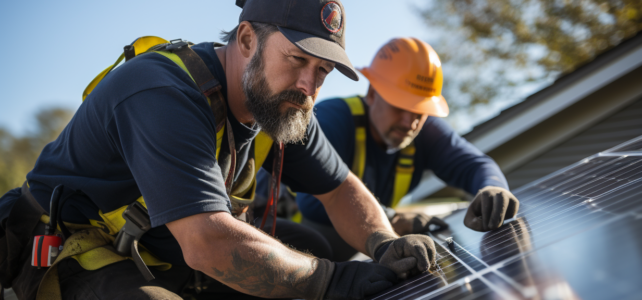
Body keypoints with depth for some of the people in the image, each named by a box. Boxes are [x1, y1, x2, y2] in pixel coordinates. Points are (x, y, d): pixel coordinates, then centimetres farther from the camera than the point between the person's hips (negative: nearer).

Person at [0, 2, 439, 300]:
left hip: (169, 263, 8)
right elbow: (210, 243, -38)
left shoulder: (281, 102, -2)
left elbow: (340, 188, 8)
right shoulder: (163, 93, -30)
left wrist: (385, 244, -13)